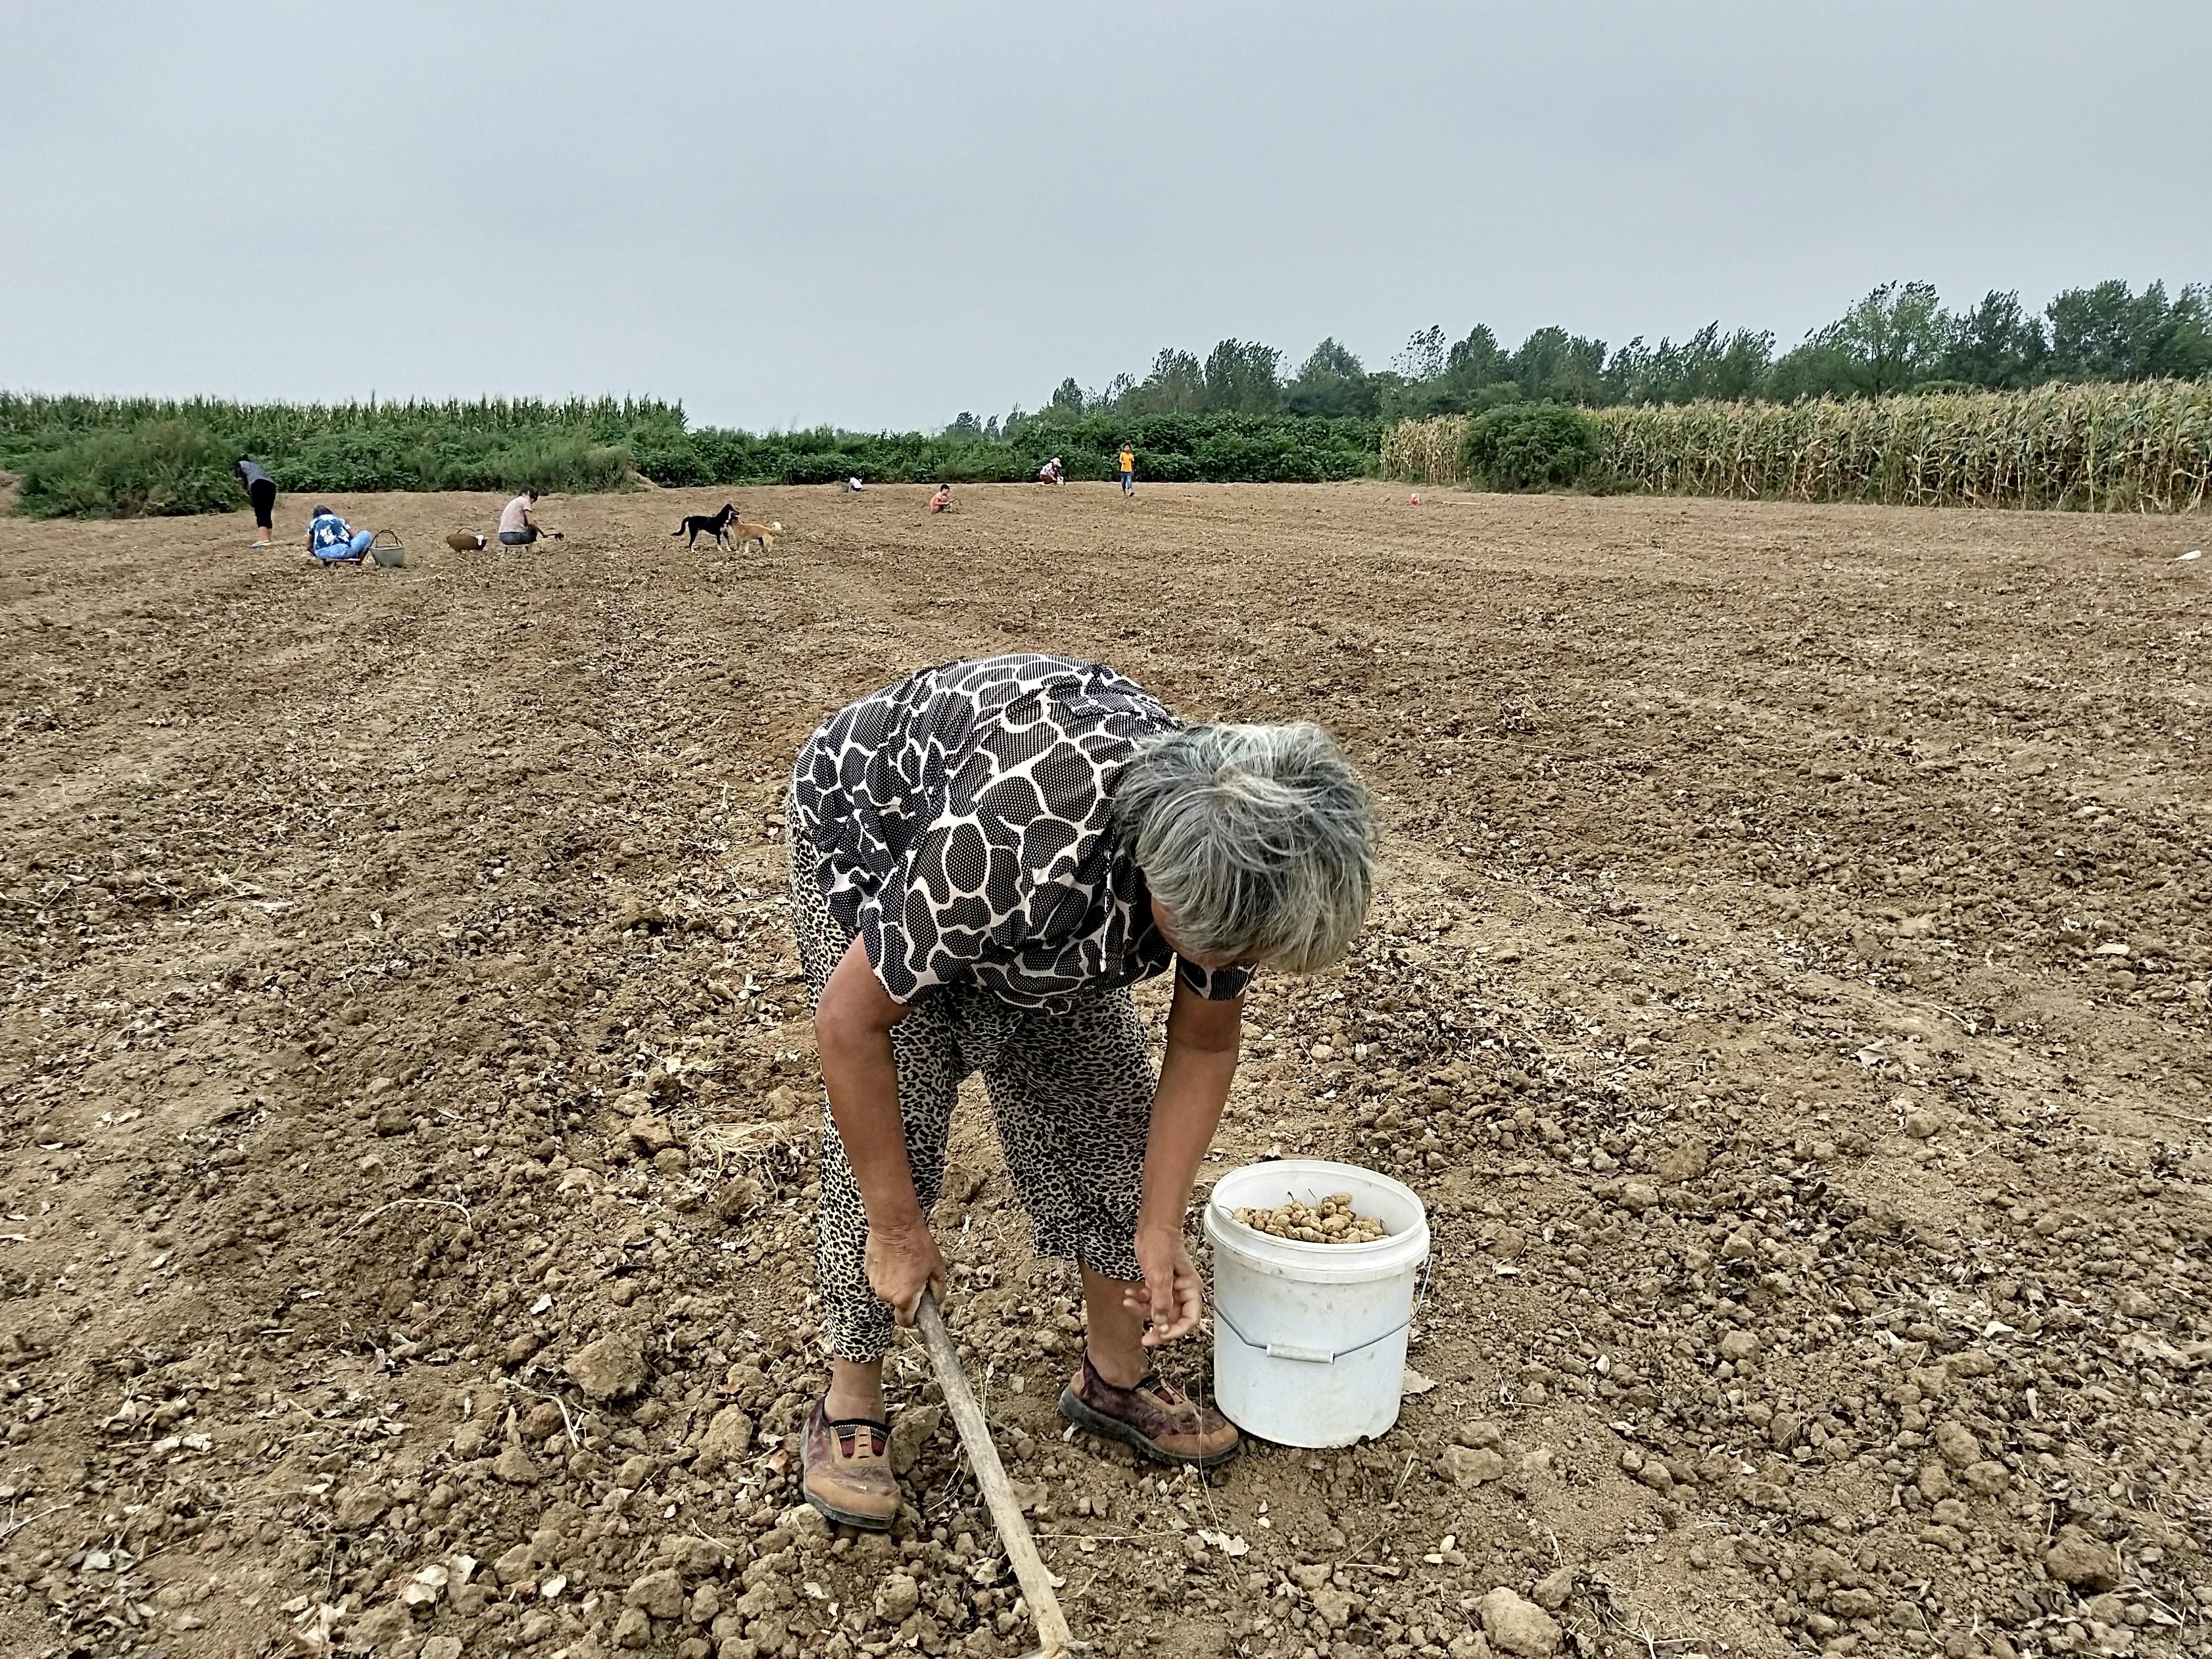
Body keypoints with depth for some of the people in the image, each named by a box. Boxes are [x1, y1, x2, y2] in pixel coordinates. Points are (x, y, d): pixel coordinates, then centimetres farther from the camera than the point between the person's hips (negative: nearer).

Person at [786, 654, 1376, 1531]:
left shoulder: (1230, 854, -26)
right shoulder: (1013, 844, -45)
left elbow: (1204, 1047, -9)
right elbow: (849, 1020, -32)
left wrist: (1160, 1230, -13)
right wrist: (898, 1228, -22)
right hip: (869, 836, -5)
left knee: (1108, 1106, 1)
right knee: (888, 1136, -12)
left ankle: (1116, 1376, 20)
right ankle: (850, 1406, 10)